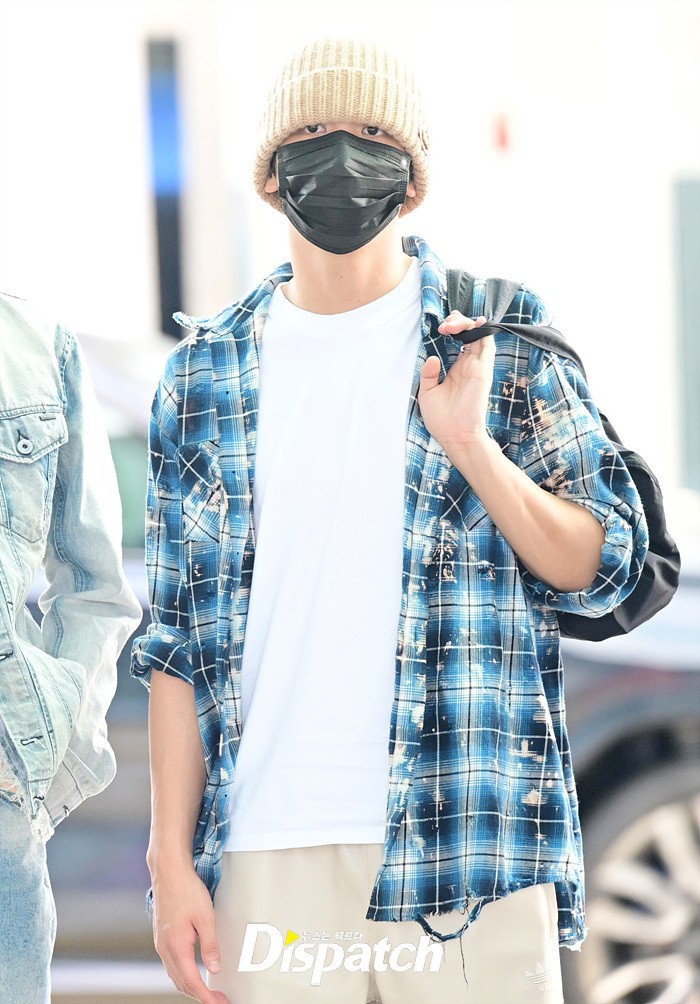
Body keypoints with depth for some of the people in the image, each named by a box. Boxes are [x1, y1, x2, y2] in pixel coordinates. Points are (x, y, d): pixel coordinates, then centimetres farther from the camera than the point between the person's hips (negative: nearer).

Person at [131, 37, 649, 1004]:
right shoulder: (207, 372, 11)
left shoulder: (499, 336, 5)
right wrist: (172, 855, 3)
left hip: (469, 849, -2)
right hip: (268, 852, 2)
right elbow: (180, 637, 10)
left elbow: (604, 569, 2)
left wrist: (470, 443, -12)